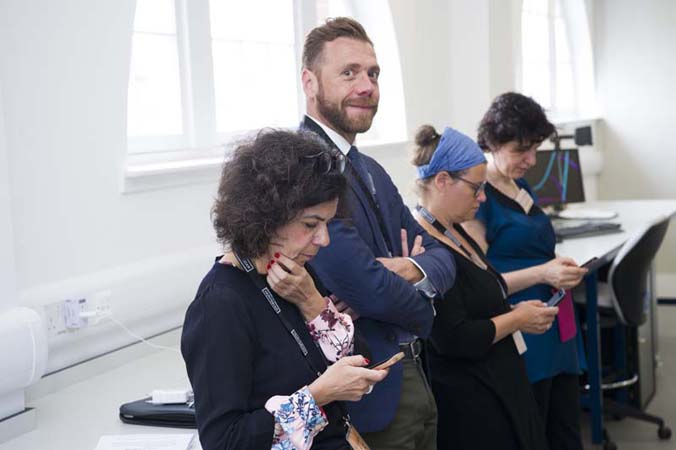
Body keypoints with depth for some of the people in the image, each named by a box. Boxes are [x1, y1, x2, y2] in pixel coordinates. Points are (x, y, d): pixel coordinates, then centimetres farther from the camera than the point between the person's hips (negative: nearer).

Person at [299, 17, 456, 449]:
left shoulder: (372, 171, 11)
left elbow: (442, 256, 9)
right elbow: (363, 285, -26)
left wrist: (414, 269, -15)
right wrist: (423, 306, -5)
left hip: (415, 380, 9)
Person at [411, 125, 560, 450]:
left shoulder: (454, 233, 9)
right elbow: (455, 338, -25)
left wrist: (515, 314, 5)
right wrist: (517, 319, -12)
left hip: (498, 389, 10)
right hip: (466, 407, -10)